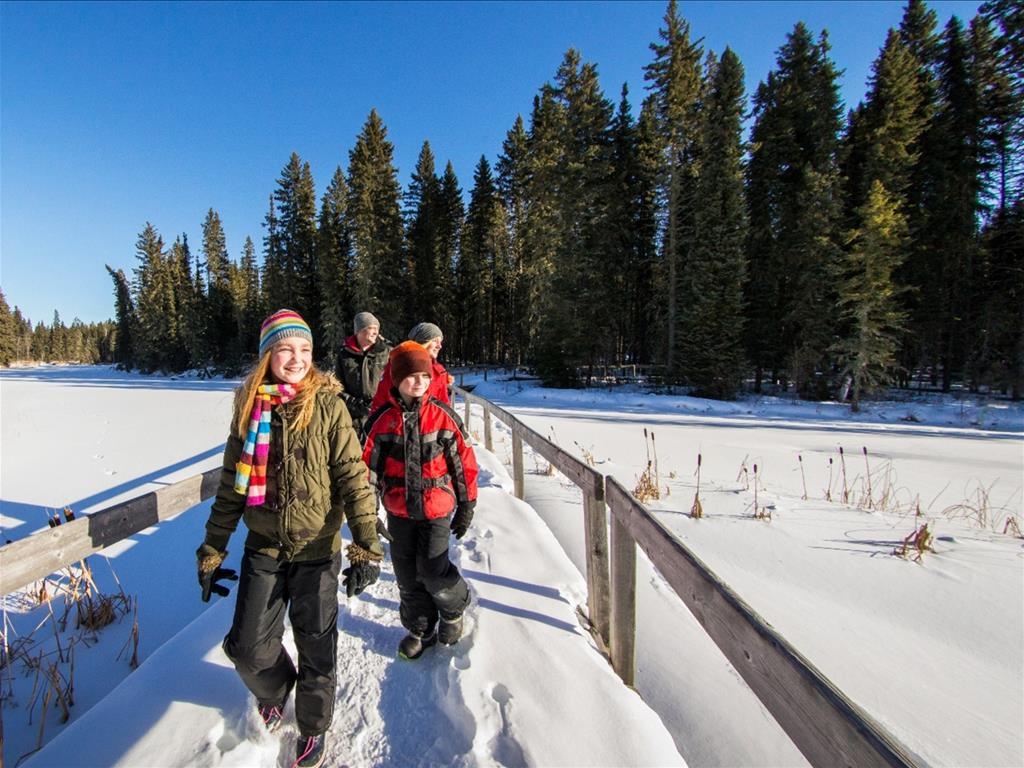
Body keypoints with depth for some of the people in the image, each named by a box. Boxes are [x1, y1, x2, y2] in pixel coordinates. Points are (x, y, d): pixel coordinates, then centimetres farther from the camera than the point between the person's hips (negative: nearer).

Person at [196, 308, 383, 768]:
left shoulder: (328, 406, -12)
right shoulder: (249, 408, -1)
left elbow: (353, 476, -16)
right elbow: (231, 486, 6)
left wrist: (366, 547, -21)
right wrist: (212, 551, 8)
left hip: (317, 549, -3)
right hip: (263, 549, 3)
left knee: (316, 648, 10)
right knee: (248, 647, 10)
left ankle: (313, 726, 41)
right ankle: (274, 688, 47)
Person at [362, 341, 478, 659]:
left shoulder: (444, 416, -8)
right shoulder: (382, 419, -5)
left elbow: (464, 462, -2)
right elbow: (368, 465, 2)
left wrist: (466, 506, 1)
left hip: (437, 508, -3)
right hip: (398, 511, 3)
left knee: (432, 570, -6)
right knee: (407, 576, 14)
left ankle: (454, 608, 29)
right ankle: (420, 629, 39)